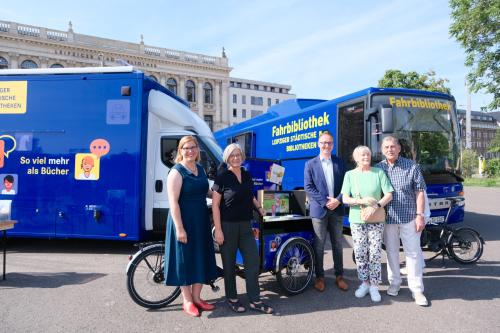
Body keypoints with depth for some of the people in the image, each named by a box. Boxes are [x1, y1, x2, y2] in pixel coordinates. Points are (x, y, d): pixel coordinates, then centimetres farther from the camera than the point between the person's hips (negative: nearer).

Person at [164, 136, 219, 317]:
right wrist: (179, 228, -22)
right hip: (184, 221, -7)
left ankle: (196, 297, 29)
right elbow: (173, 202, -18)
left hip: (201, 221, 7)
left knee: (201, 258, 13)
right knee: (185, 259, 4)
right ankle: (187, 301, 21)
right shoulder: (177, 172, -12)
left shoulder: (200, 169, 9)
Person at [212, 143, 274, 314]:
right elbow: (215, 205, -10)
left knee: (253, 261, 4)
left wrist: (259, 207, 7)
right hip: (228, 226, -5)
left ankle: (255, 300, 16)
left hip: (246, 225, 5)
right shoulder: (222, 178, -9)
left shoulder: (247, 175, 8)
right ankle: (231, 299, 25)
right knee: (229, 263, 7)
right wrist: (218, 230, -14)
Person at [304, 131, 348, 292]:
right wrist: (325, 202, -13)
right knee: (319, 245, 5)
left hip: (337, 209, 2)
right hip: (319, 209, -2)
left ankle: (339, 276, 24)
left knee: (337, 244, 11)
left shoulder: (339, 162, 9)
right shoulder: (310, 164, 1)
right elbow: (308, 187, -6)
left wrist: (338, 200, -10)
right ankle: (319, 277, 18)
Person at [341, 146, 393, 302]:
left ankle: (374, 286, 15)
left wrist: (377, 205, -19)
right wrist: (363, 201, -17)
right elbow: (345, 199, -3)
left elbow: (389, 195, -3)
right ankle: (364, 283, 24)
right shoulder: (350, 175, 2)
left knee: (375, 253, 0)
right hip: (356, 220, 1)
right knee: (360, 254, 6)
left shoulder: (379, 172, 0)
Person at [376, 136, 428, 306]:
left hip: (409, 217, -2)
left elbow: (419, 192, -2)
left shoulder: (412, 166, -1)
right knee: (391, 251, 12)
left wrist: (420, 215, -7)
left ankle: (417, 289, 13)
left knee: (413, 252, 3)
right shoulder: (378, 168, 3)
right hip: (388, 218, 2)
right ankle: (394, 283, 27)